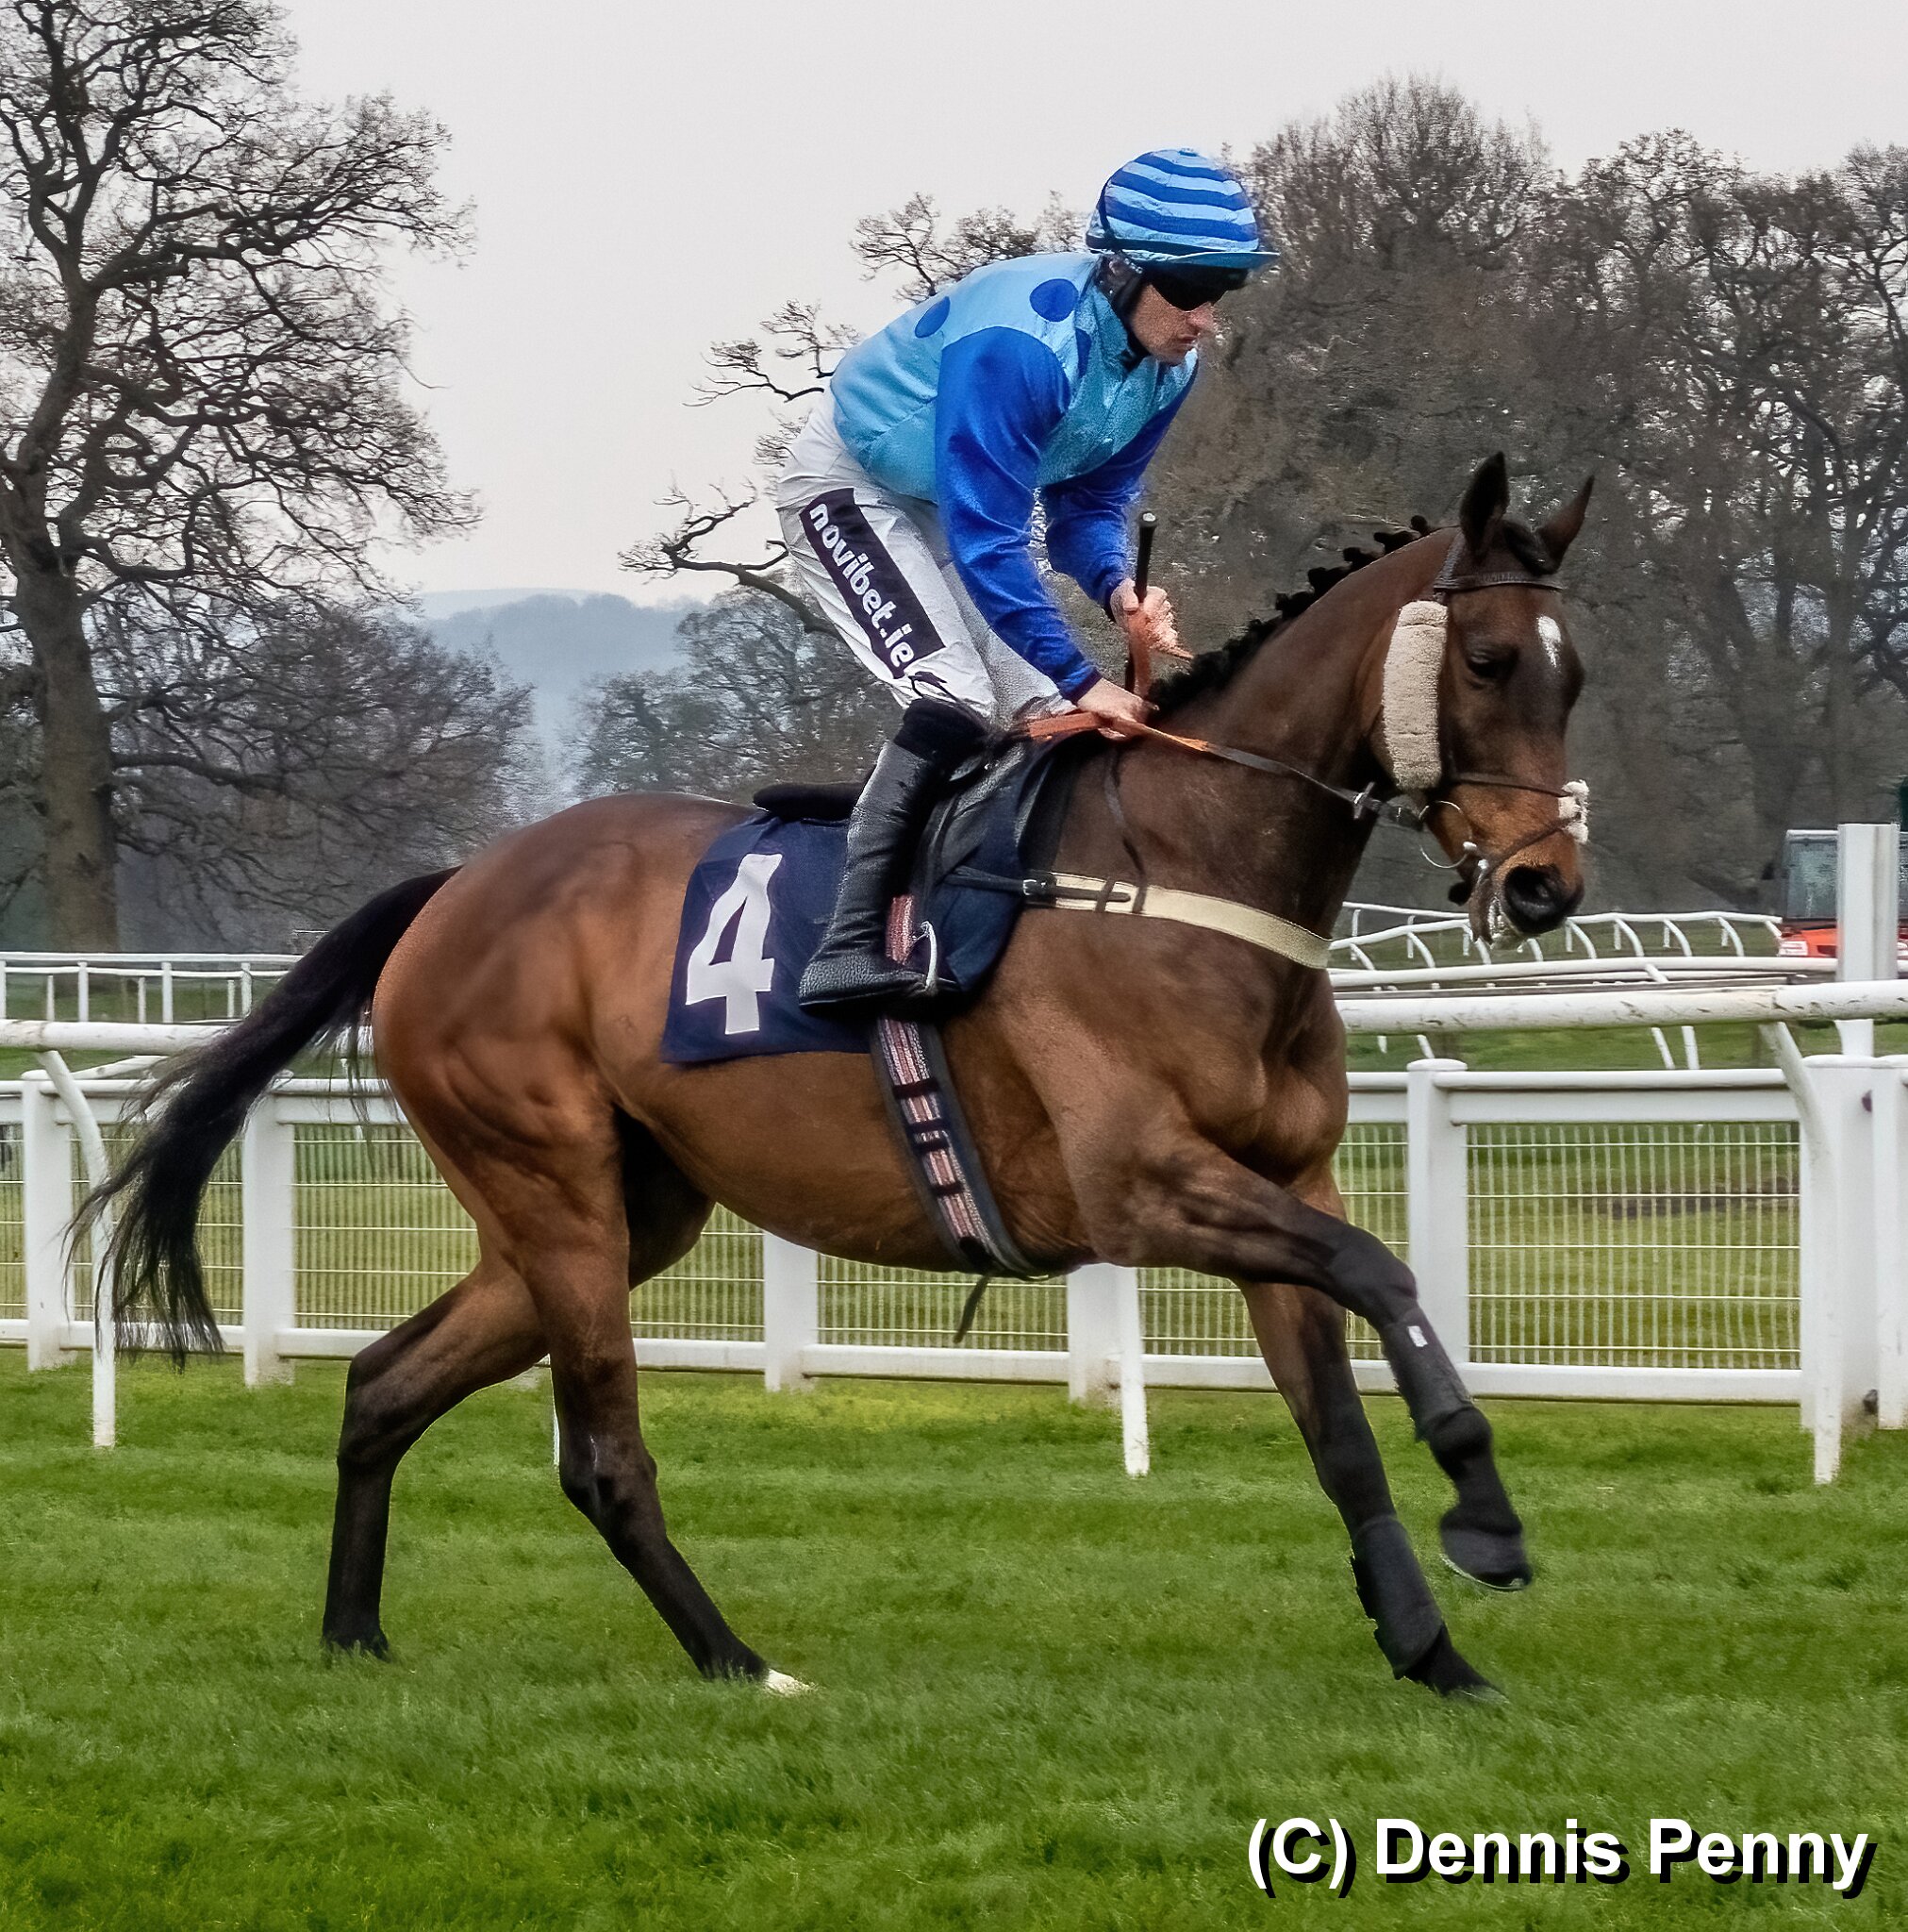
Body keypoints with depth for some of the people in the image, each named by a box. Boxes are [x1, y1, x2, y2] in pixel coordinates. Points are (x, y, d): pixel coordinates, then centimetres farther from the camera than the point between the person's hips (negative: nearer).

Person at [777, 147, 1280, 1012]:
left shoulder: (1166, 364, -12)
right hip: (850, 485, -9)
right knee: (954, 697, -25)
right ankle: (849, 946, -29)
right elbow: (985, 541, -38)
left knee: (1044, 716, 1)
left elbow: (1088, 503, -2)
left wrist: (1118, 590, -24)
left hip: (956, 504, 9)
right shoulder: (1020, 342, -38)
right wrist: (1081, 680, -38)